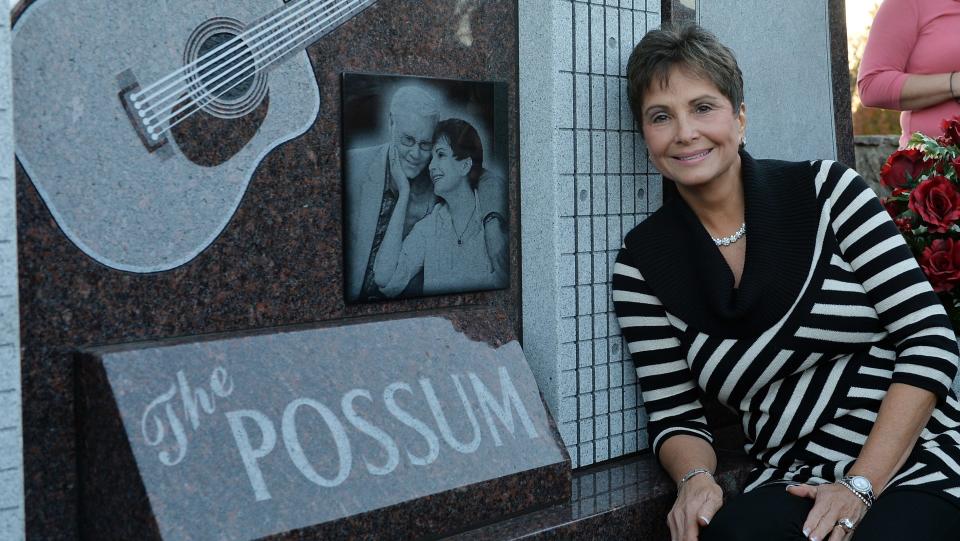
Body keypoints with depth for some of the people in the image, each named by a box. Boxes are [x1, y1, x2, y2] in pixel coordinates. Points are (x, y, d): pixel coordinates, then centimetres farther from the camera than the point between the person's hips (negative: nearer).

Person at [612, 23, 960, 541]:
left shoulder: (824, 191, -2)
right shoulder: (642, 264, 2)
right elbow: (674, 415, 7)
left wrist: (862, 486, -14)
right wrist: (695, 478, -16)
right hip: (796, 484, 2)